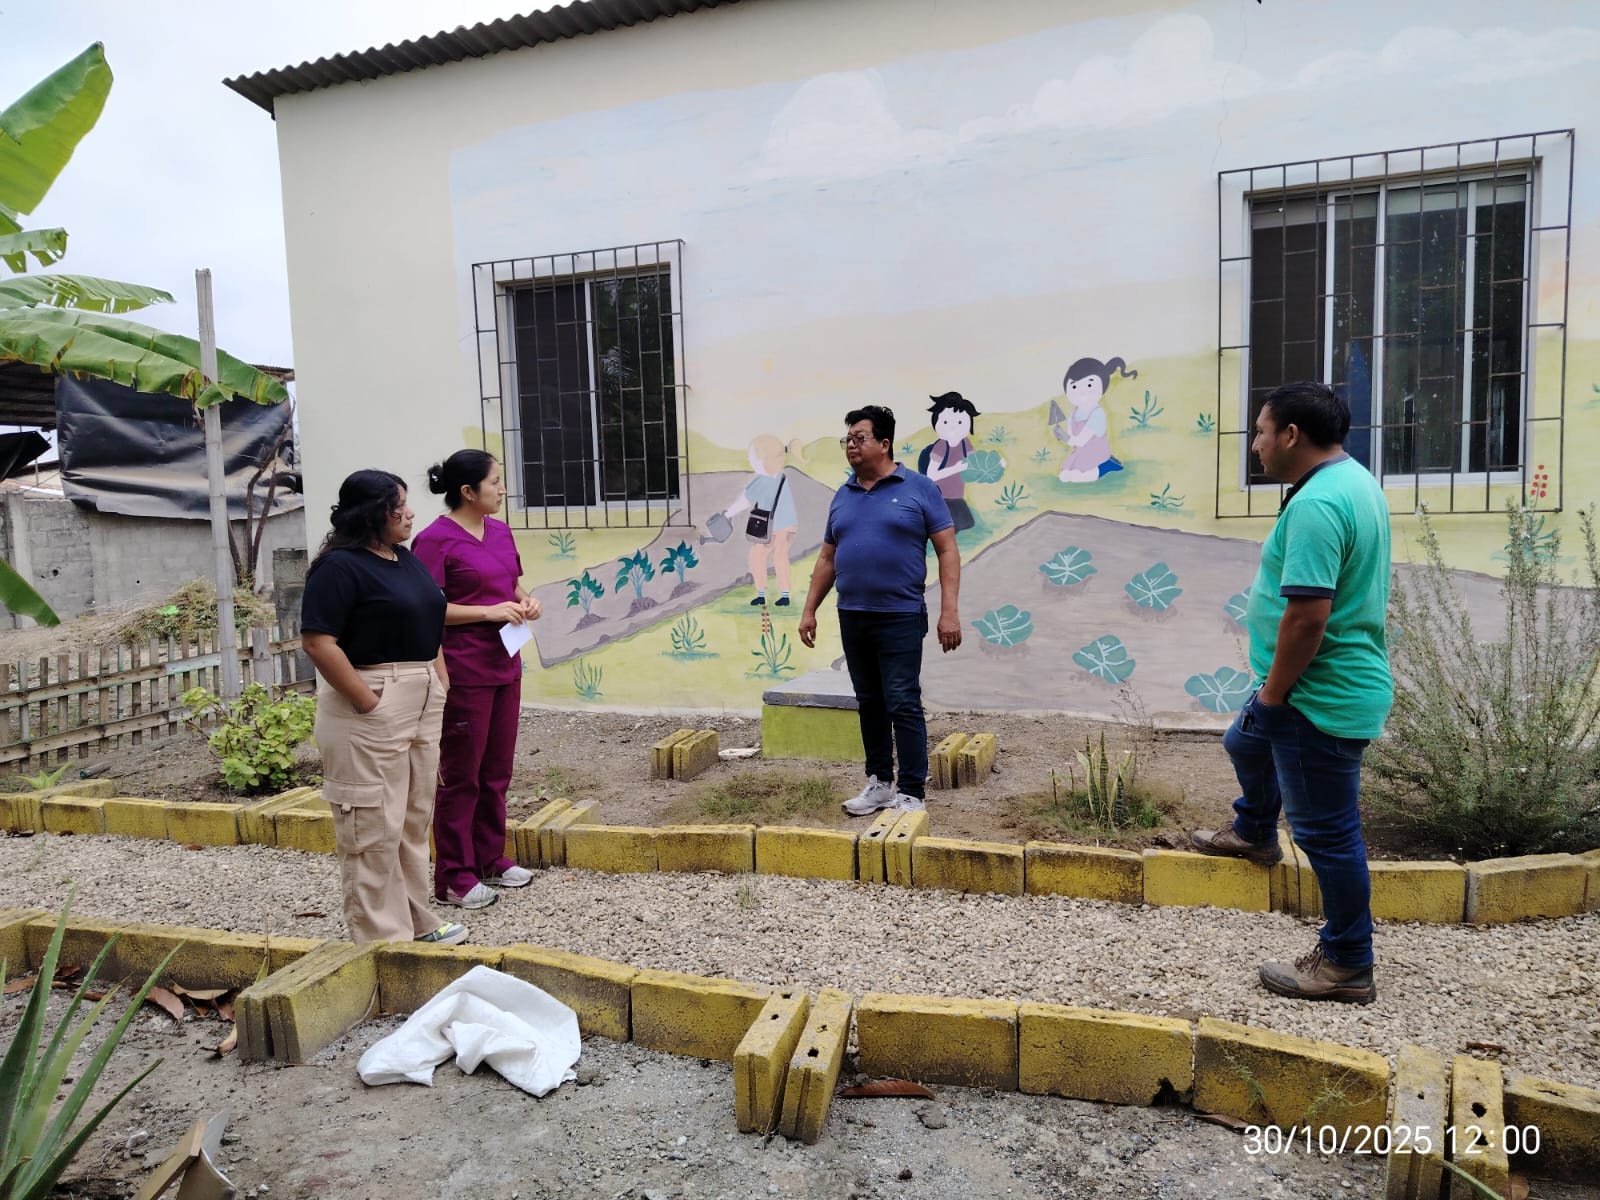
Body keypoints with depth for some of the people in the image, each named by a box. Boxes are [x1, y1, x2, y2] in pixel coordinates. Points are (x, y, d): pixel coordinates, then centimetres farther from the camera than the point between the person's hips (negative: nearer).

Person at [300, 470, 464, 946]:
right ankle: (380, 938, 10)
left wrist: (441, 682, 11)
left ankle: (415, 922, 29)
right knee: (374, 827, -1)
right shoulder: (340, 566, -12)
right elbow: (318, 642, -19)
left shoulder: (407, 560, 14)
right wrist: (368, 702, -19)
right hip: (372, 708, -9)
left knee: (415, 818, 16)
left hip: (422, 704, 9)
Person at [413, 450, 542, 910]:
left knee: (497, 771, 16)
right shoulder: (436, 539, -13)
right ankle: (454, 877, 15)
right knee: (460, 776, 3)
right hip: (464, 673, -8)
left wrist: (525, 601, 1)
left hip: (504, 666, 8)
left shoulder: (500, 531, 10)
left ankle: (491, 860, 29)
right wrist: (489, 612, -21)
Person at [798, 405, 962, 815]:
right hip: (852, 618, 5)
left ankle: (912, 793, 4)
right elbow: (827, 558, 17)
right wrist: (809, 610, 12)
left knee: (903, 704, -4)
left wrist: (949, 611, -14)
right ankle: (879, 782, 24)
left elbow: (947, 550, -5)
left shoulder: (919, 488, -3)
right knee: (870, 704, 12)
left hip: (900, 618, -5)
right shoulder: (843, 496, 12)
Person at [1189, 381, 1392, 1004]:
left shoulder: (1316, 503, -26)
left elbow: (1308, 614, -31)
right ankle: (1253, 834, 57)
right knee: (1247, 743, 32)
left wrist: (1273, 692, -16)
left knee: (1328, 832, 2)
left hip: (1322, 697, -11)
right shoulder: (1354, 479, 9)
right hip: (1334, 681, 11)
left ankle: (1347, 966, 16)